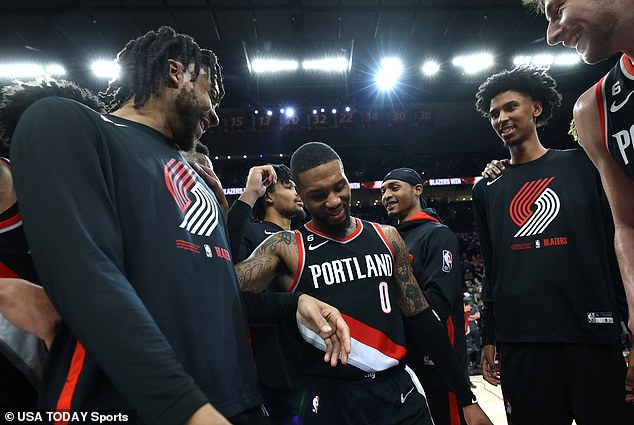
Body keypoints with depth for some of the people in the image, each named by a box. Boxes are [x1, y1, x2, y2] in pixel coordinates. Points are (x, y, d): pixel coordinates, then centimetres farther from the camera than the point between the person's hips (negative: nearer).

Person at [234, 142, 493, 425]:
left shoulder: (386, 237, 2)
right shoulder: (286, 248, -8)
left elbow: (421, 317, 6)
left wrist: (466, 397, 7)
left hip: (397, 391, 3)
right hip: (329, 400, -2)